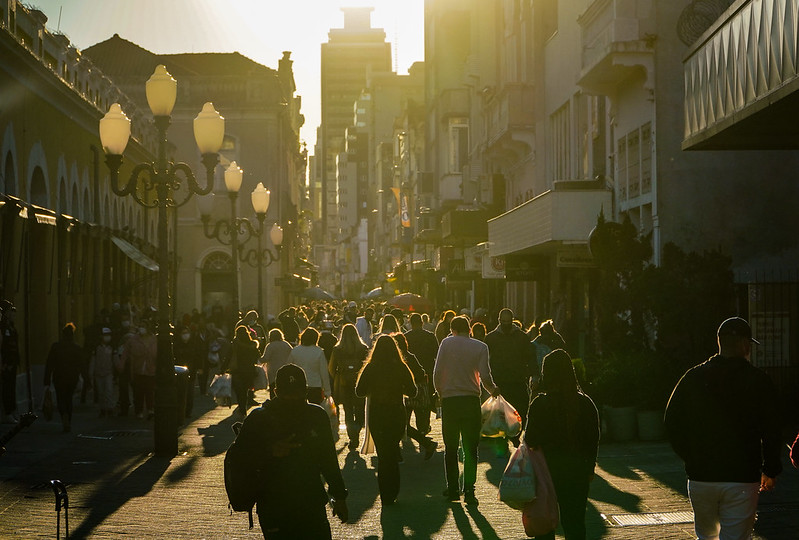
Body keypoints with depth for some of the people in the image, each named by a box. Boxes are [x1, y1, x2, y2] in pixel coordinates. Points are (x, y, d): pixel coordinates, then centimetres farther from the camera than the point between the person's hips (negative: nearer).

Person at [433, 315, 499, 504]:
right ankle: (469, 489, -6)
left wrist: (440, 391, 14)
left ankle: (453, 489, 14)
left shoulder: (446, 343, 1)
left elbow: (437, 373, -3)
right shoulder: (480, 347, 0)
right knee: (470, 448, 4)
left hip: (449, 400, 0)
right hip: (471, 401, 0)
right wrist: (493, 390, 13)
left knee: (451, 448, 11)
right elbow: (485, 376, -7)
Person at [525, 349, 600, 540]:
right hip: (577, 471, 2)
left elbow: (530, 441, -12)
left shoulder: (539, 404, -14)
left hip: (547, 469, -2)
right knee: (575, 522, 10)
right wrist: (589, 469, 13)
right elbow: (593, 440, 3)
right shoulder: (586, 403, -4)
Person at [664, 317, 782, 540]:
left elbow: (672, 424, 4)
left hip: (700, 478, 3)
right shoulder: (758, 380, -5)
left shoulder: (693, 377, 2)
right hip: (742, 479, -3)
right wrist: (770, 471, 10)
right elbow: (770, 433, -4)